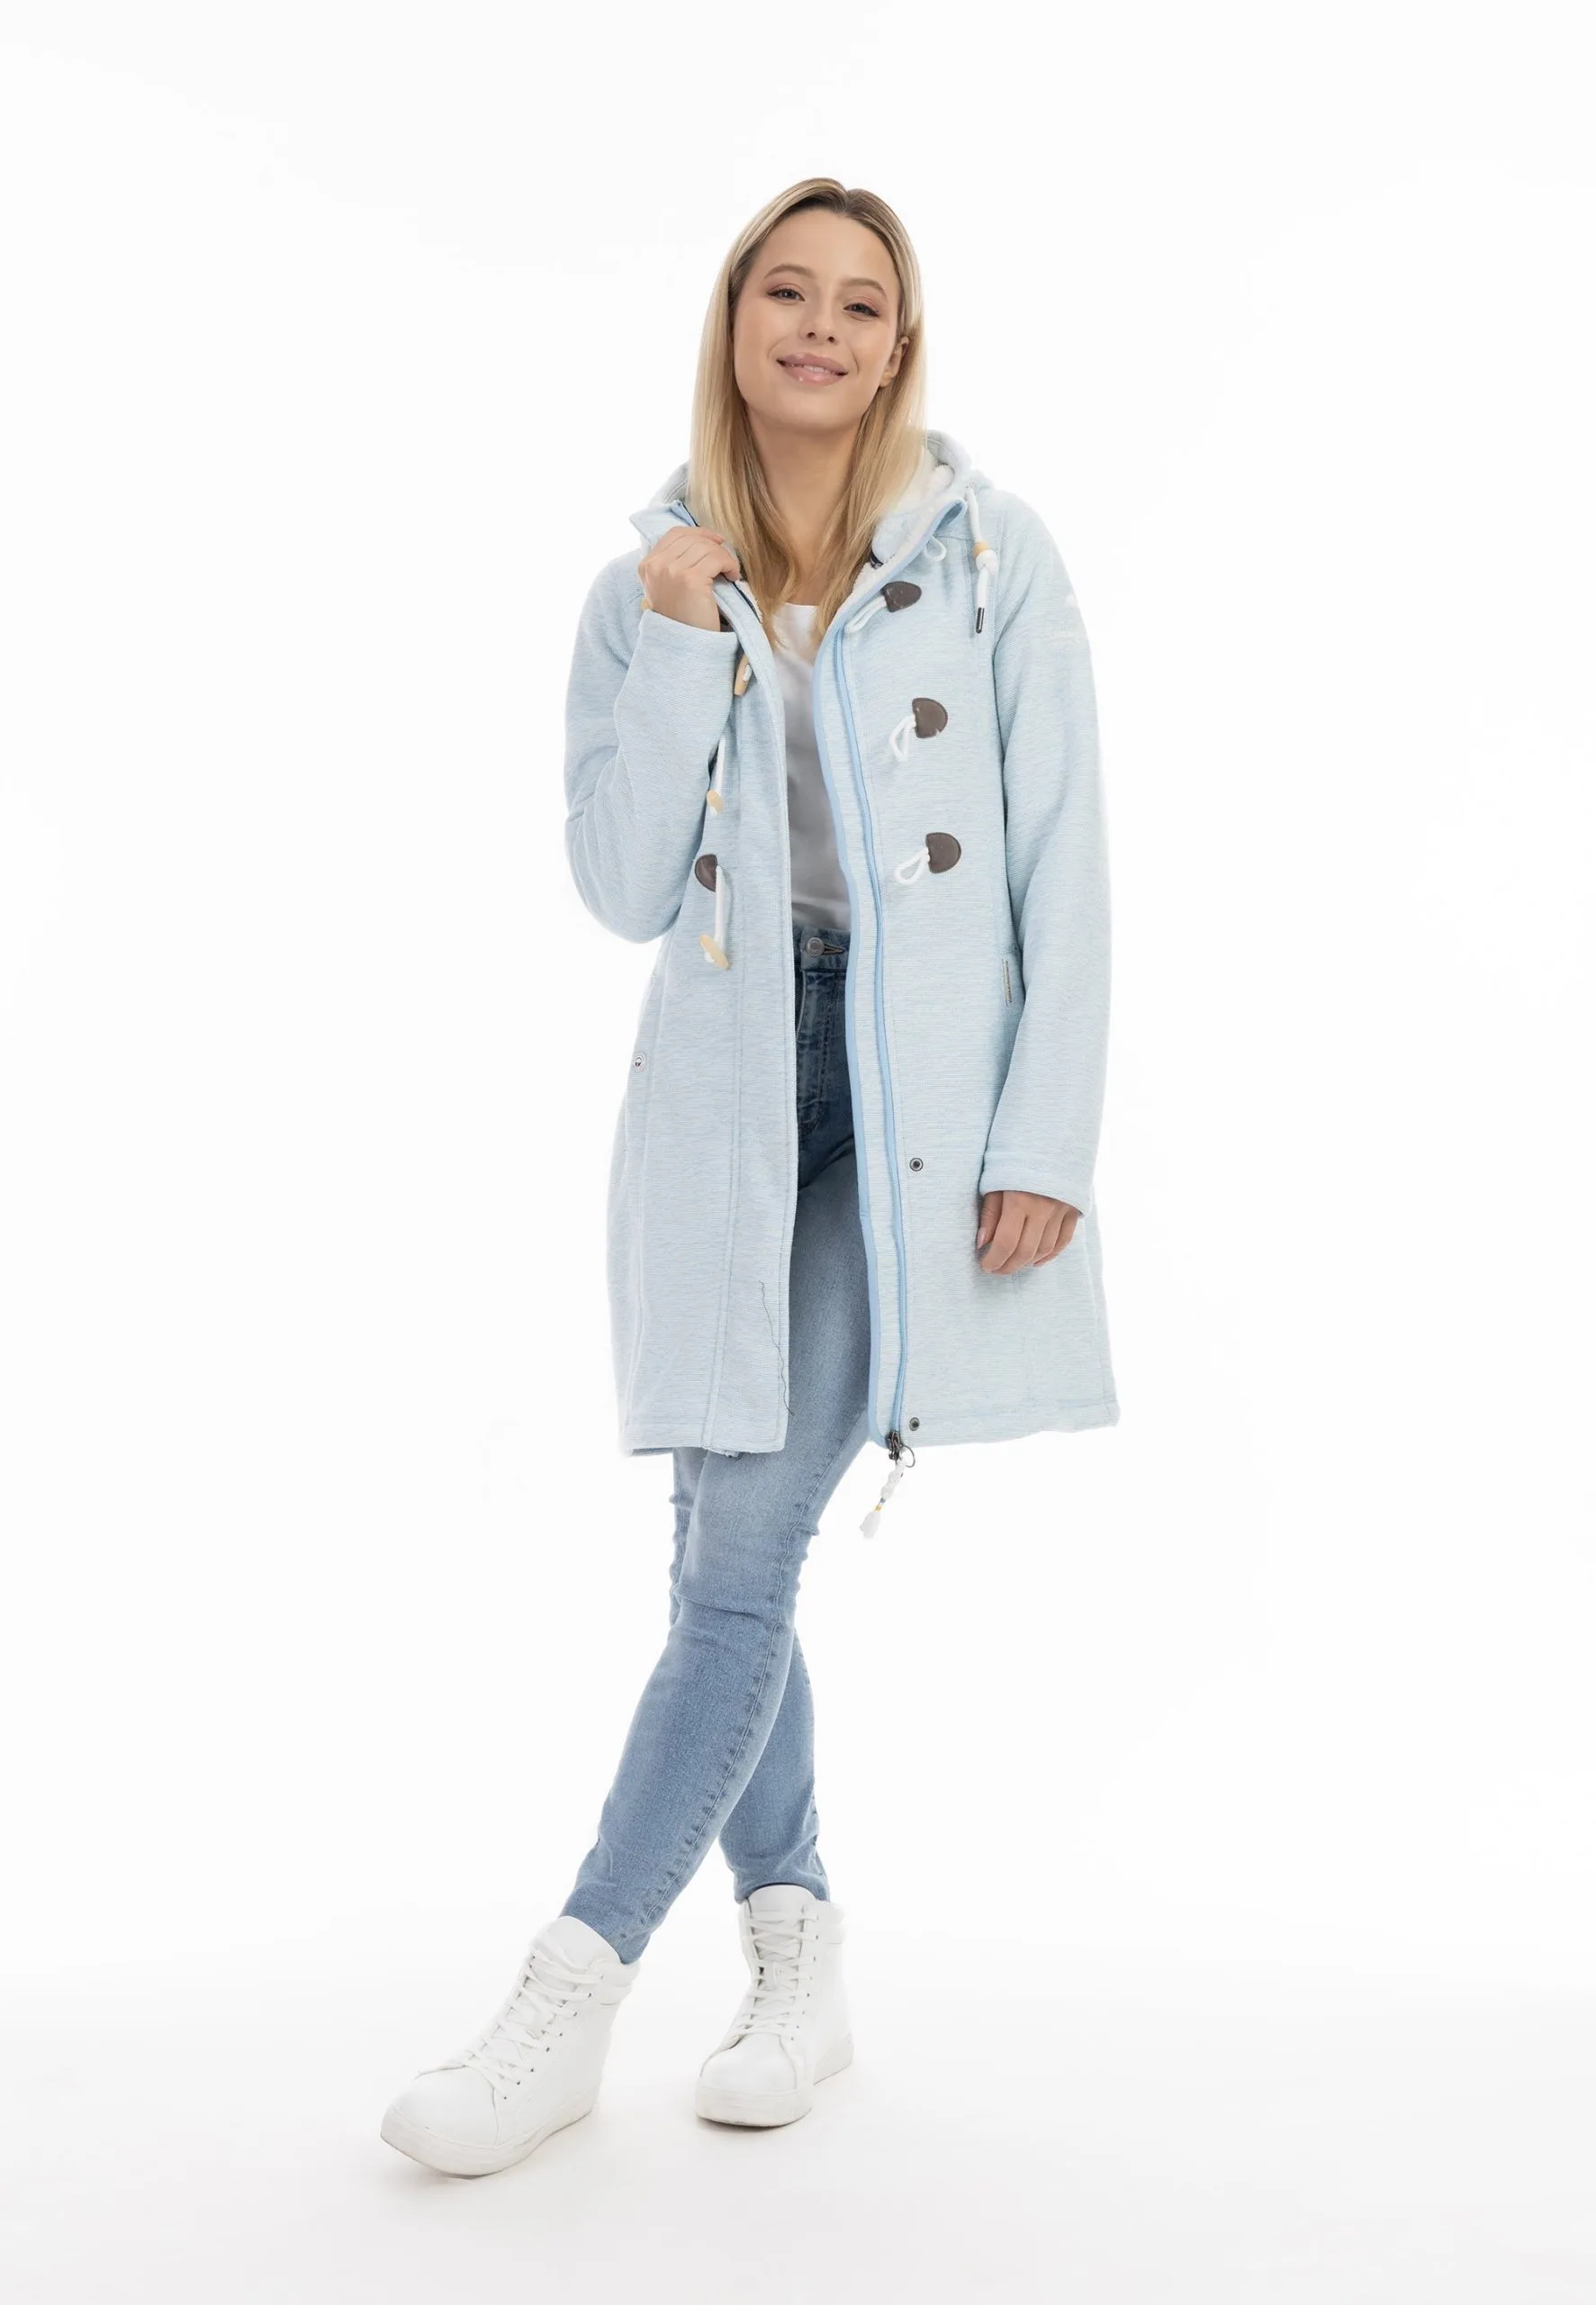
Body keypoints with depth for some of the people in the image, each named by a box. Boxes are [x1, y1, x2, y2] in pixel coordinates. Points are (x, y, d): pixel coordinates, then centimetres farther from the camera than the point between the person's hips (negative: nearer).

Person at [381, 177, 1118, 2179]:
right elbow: (623, 888, 0)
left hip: (913, 1094, -3)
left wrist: (1046, 1137, -9)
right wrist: (682, 643, -9)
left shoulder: (990, 558, 0)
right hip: (723, 1095, 4)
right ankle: (796, 1965, 22)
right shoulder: (648, 585, 8)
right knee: (726, 1554, 6)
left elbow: (1064, 868, -2)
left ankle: (571, 1996, 1)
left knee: (745, 1553, -8)